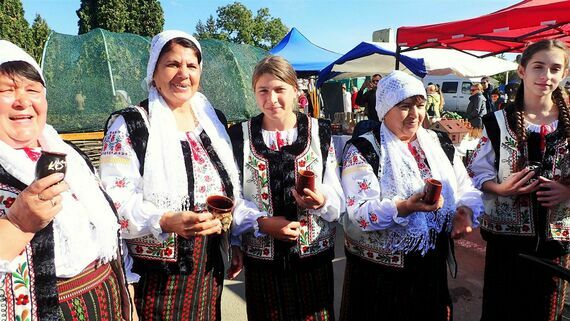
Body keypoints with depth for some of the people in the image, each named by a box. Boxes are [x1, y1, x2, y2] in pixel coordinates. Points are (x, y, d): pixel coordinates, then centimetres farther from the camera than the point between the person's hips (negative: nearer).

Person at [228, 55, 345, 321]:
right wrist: (263, 223, -15)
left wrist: (321, 200, -22)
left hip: (313, 258, 1)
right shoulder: (239, 136, -1)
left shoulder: (320, 132, -1)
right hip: (261, 259, 0)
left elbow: (338, 200, -1)